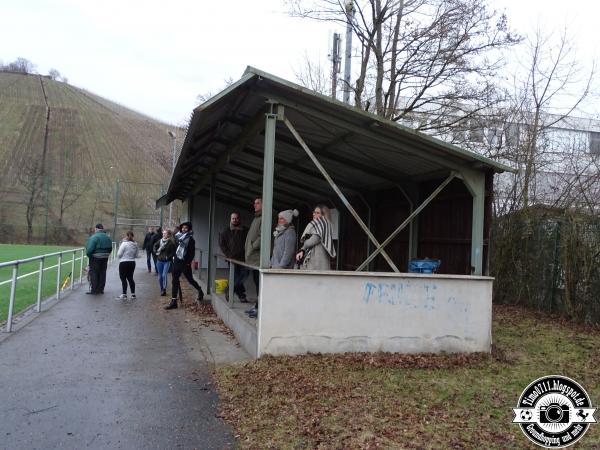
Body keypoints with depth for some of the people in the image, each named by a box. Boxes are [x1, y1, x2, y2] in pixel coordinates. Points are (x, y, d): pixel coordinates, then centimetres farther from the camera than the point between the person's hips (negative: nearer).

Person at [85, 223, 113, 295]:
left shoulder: (94, 237, -13)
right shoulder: (107, 237, 9)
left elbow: (90, 249, -20)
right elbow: (110, 249, 11)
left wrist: (88, 255, -3)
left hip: (95, 258, -7)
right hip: (105, 258, 7)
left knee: (93, 273, 0)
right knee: (102, 273, 12)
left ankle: (93, 290, 0)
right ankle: (101, 289, 18)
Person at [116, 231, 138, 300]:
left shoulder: (124, 244, -15)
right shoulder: (135, 244, 3)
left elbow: (119, 255, -10)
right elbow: (136, 255, 11)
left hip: (124, 263, -6)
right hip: (132, 263, 6)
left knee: (123, 279, 0)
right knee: (130, 278, 14)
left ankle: (124, 295, -1)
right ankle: (133, 294, 16)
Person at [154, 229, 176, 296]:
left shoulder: (171, 242, -13)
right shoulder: (160, 241, 1)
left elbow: (174, 251, -11)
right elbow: (155, 246, 18)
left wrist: (169, 256, -14)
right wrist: (156, 252, 5)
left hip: (167, 261, -5)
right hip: (159, 260, 5)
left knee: (164, 275, -17)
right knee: (160, 276, 11)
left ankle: (164, 290, -11)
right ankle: (161, 289, 25)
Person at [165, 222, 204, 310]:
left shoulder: (190, 239, -8)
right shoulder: (178, 237, 9)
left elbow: (192, 252, -14)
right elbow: (175, 249, 15)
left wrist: (189, 262, -17)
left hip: (185, 263, -6)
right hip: (177, 262, 6)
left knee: (190, 280, 0)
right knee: (175, 281, 8)